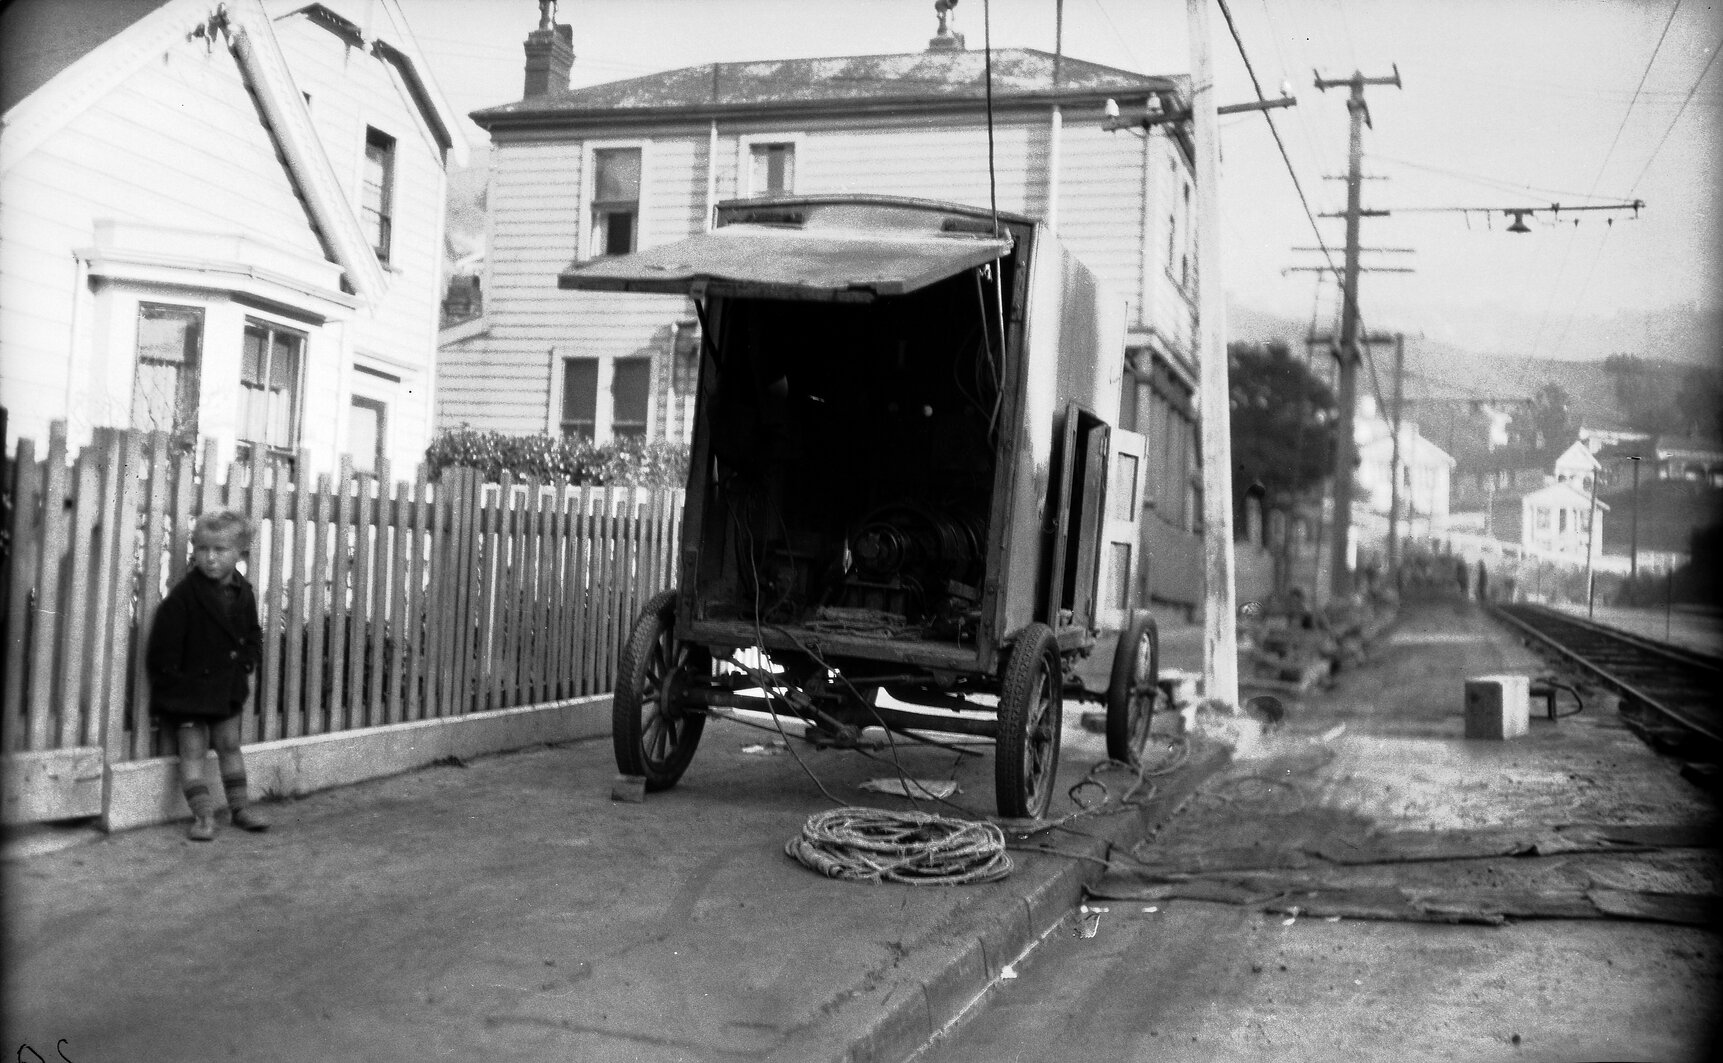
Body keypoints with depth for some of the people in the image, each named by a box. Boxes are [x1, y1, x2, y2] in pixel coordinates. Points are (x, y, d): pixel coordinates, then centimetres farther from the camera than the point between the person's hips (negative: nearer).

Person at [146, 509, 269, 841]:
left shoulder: (243, 593, 0)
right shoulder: (184, 595, -17)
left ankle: (240, 807, 21)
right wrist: (171, 680, -12)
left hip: (228, 687, 5)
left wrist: (246, 665, 3)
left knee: (230, 745, 13)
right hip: (189, 687, -5)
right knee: (193, 751, -2)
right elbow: (164, 644, -14)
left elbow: (252, 635, 14)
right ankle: (203, 815, -1)